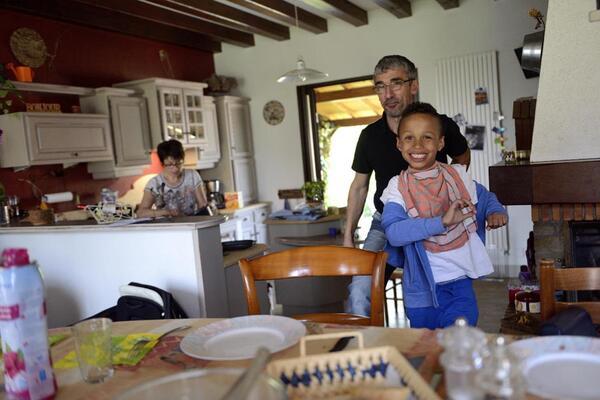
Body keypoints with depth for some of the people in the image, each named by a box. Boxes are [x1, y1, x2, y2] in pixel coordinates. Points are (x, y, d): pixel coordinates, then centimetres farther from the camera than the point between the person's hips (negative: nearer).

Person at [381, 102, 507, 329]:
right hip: (422, 288, -1)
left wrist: (495, 212, -7)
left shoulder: (457, 176, 1)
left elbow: (486, 198, 17)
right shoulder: (397, 188, -9)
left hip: (460, 281, 2)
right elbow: (393, 231, -24)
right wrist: (442, 222, -32)